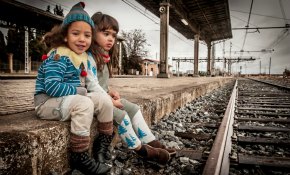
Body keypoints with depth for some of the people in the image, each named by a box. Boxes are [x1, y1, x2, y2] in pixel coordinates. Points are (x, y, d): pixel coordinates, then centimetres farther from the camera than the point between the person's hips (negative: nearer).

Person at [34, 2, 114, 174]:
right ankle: (79, 157, -22)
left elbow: (91, 83, 9)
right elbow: (52, 88, -28)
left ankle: (105, 142, 9)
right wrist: (79, 91, -20)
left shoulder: (86, 57, 6)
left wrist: (106, 96, -5)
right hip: (48, 101, -8)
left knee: (104, 99, -3)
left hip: (72, 99, 8)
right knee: (84, 105, -32)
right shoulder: (58, 57, -20)